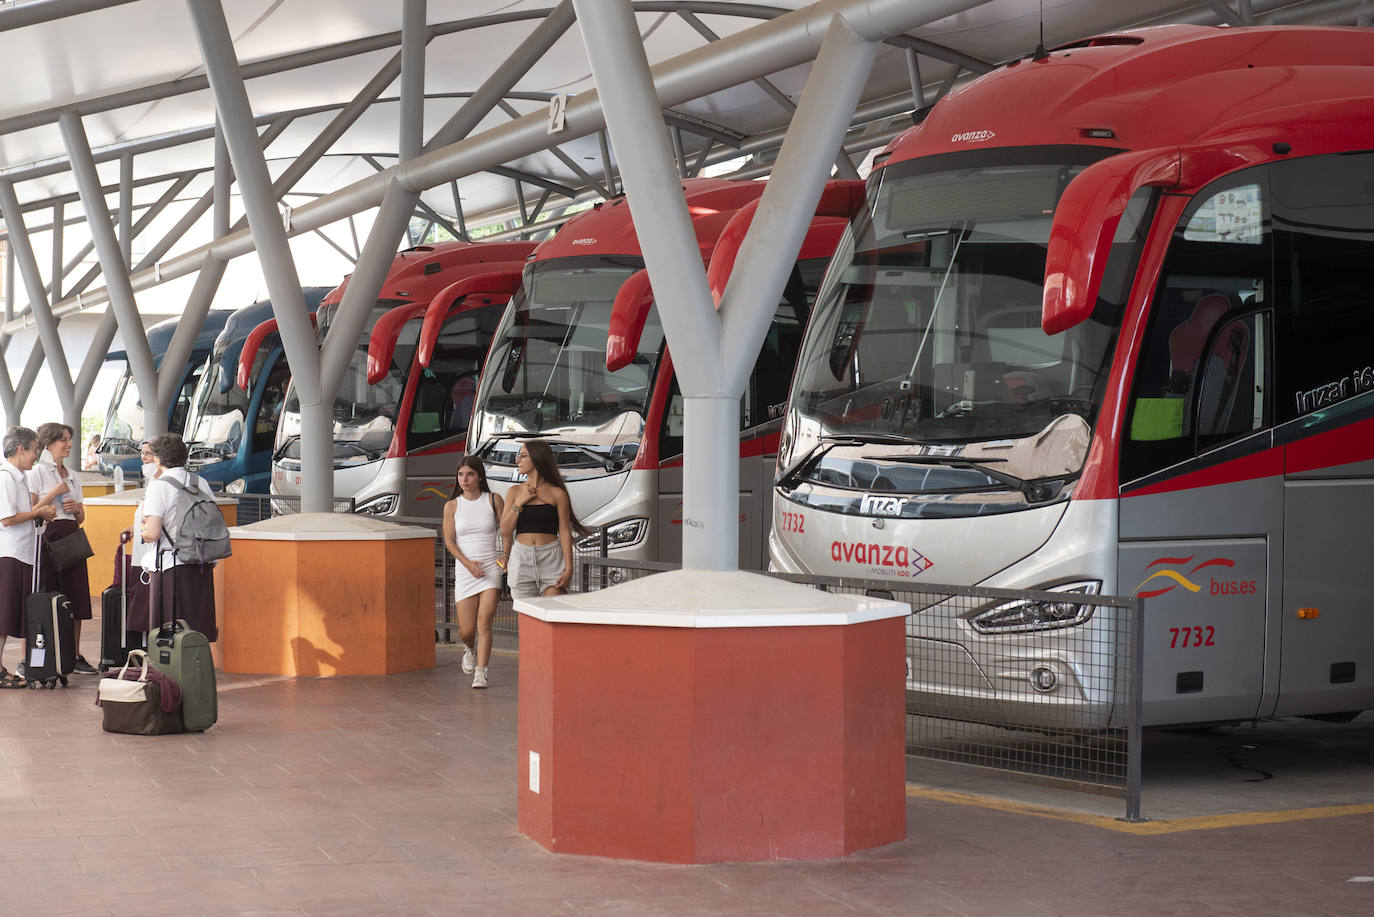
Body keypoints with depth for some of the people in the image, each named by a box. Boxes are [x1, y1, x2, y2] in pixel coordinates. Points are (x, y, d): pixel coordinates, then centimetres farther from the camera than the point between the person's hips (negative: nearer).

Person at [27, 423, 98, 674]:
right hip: (47, 539, -6)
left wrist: (78, 508, 2)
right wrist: (54, 494, -14)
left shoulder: (73, 476, 19)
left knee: (75, 599, 3)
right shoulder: (37, 473, 0)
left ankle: (75, 656, 8)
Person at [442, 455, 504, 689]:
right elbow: (449, 541, 1)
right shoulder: (452, 506, 5)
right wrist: (468, 563, -13)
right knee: (466, 631, 0)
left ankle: (481, 673, -14)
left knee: (484, 621, -16)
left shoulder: (494, 500, 4)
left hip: (491, 567, -1)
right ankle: (469, 648, 36)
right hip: (465, 571, 1)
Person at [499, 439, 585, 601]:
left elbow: (565, 533, 0)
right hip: (522, 559, 3)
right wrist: (519, 502, -3)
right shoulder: (514, 491, 11)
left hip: (551, 559, -3)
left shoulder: (557, 494, 1)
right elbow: (505, 531, 7)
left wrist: (569, 568, -8)